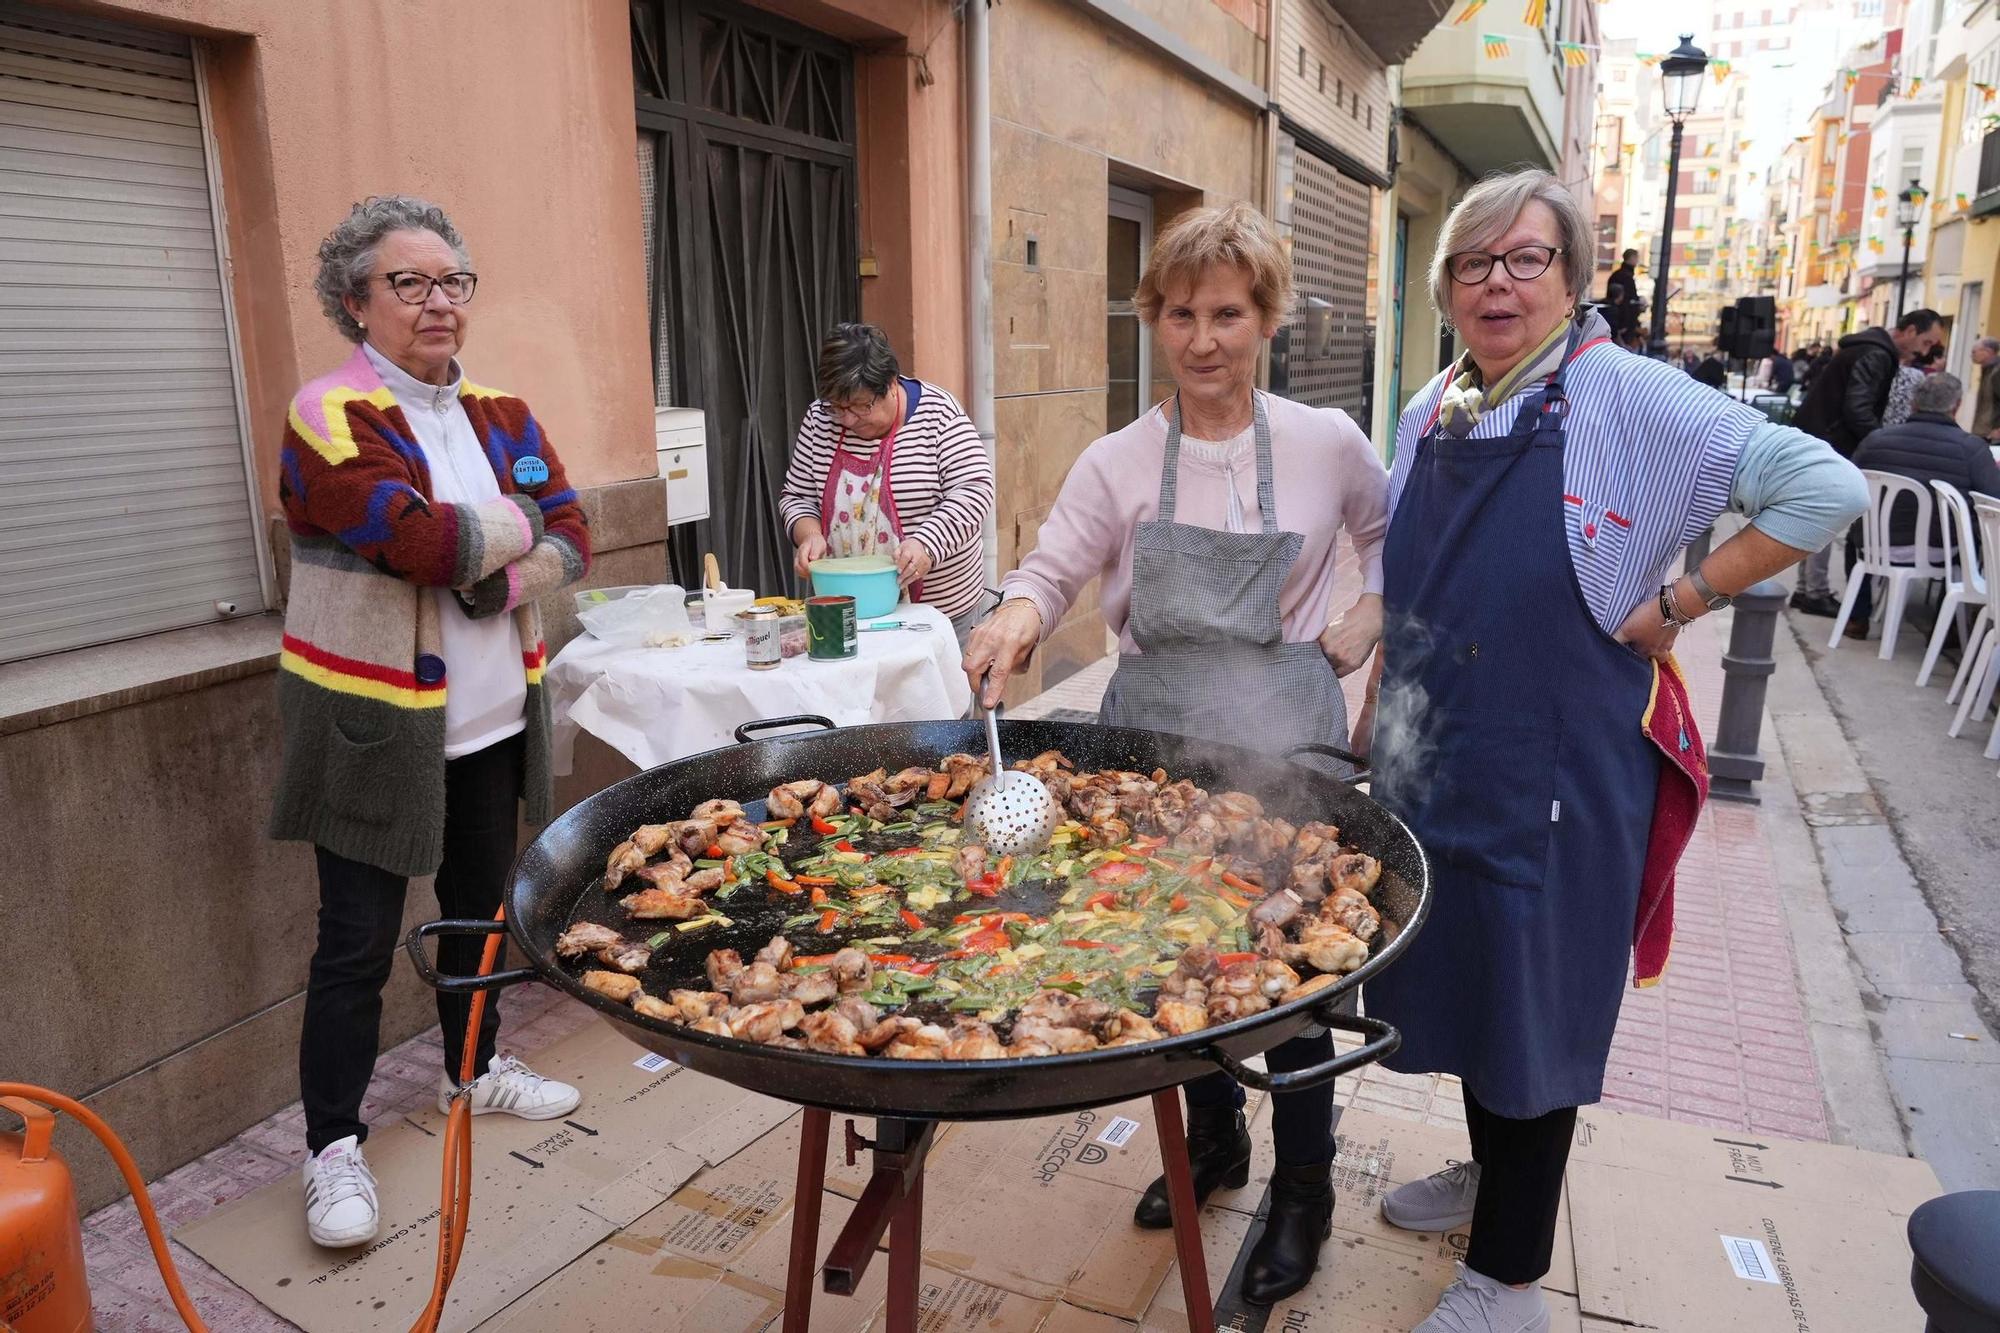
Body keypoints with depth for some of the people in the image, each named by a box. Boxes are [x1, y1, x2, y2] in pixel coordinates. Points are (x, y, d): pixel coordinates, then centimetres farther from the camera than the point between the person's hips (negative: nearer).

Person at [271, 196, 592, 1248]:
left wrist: (494, 577, -16)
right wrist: (514, 524, -8)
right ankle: (332, 1147, 18)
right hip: (373, 727, -6)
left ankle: (474, 1069, 39)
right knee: (358, 943, 2)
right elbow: (421, 538, -26)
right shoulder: (331, 416, -12)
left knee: (479, 905, 18)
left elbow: (569, 540, 3)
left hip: (491, 720, 6)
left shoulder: (498, 415, 8)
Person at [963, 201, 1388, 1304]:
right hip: (1154, 741, 2)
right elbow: (1051, 570, -5)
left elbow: (1392, 539, 17)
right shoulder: (1118, 463, 0)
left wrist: (1365, 622, 3)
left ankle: (1304, 1186, 28)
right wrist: (1015, 618, -25)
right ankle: (1212, 1139, 40)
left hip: (1282, 748, -1)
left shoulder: (1326, 444, 0)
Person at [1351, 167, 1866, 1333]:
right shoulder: (1428, 415, 7)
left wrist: (1676, 602, -16)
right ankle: (1493, 1171, 45)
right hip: (1434, 761, 6)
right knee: (1464, 975, 20)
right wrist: (1377, 712, 16)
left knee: (1531, 999, 6)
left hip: (1554, 771, -6)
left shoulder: (1626, 398, -12)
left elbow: (1826, 488, -15)